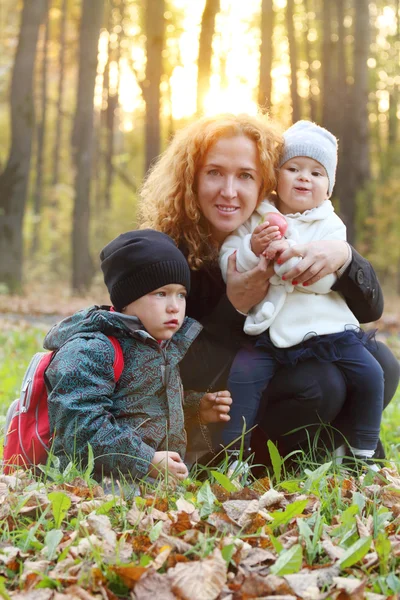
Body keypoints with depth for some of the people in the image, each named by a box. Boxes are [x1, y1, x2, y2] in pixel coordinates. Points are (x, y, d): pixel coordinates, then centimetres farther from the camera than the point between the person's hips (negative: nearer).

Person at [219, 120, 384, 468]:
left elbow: (323, 278, -12)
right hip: (270, 331, 0)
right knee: (243, 374, -19)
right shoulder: (253, 220, 7)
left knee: (369, 374, -10)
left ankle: (362, 454, 9)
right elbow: (227, 268, -2)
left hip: (326, 327, 0)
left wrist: (288, 252, -26)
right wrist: (252, 249, -22)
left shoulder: (330, 225, 4)